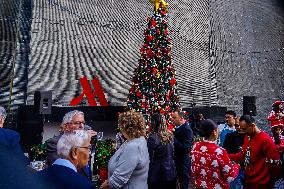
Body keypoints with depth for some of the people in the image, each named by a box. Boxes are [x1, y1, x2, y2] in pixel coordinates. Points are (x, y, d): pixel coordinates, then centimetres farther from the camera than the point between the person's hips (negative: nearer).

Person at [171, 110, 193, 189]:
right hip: (177, 161, 8)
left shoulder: (187, 129, -19)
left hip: (183, 163, -8)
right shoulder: (177, 128, 8)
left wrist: (173, 138, -30)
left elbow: (186, 148, -28)